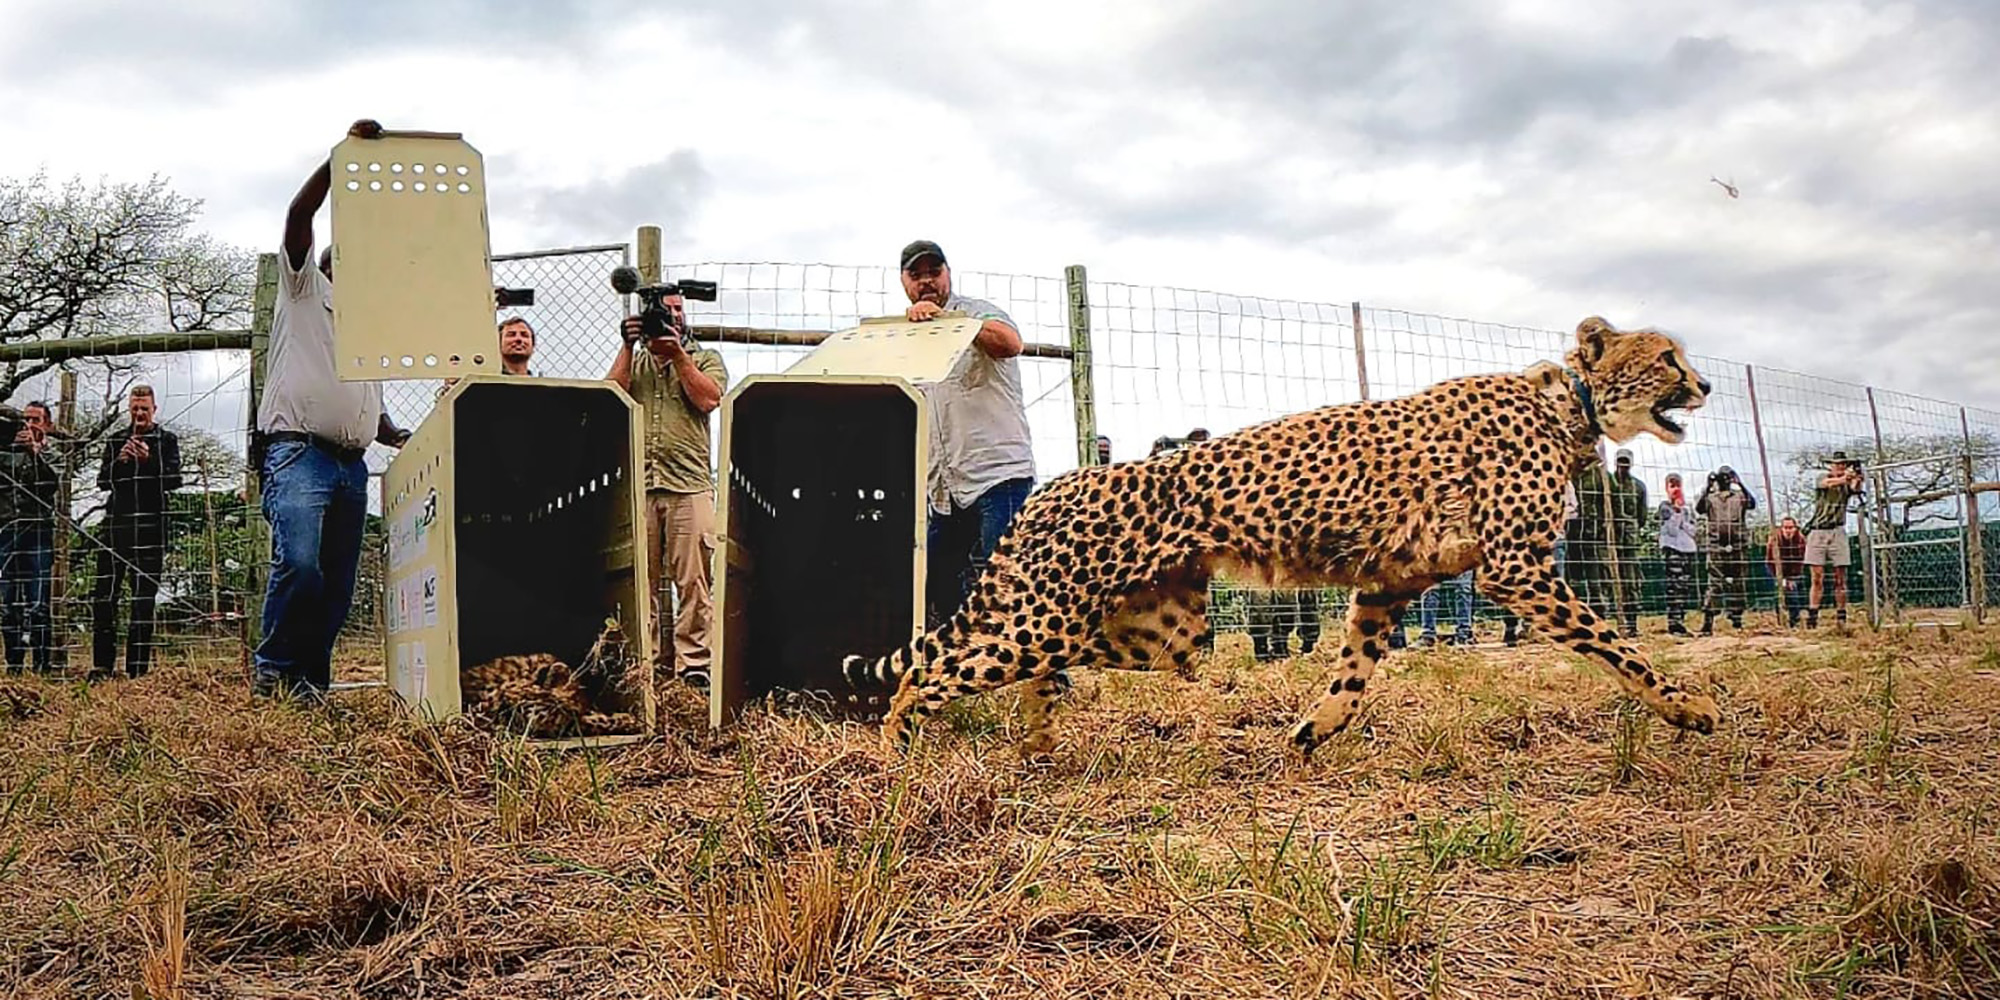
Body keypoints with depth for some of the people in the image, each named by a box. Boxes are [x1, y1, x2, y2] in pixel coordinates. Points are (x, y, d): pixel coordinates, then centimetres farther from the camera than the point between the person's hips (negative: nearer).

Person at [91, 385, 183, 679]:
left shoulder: (167, 440, 8)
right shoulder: (115, 441, 16)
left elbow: (174, 480, -3)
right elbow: (102, 481, 9)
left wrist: (149, 460, -18)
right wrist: (119, 461, -9)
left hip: (150, 526, -3)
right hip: (116, 524, 3)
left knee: (144, 598, -2)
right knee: (104, 595, -2)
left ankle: (138, 668, 0)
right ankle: (102, 664, 2)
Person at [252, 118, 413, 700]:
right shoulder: (304, 287, 14)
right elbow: (298, 217, -2)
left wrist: (398, 437, 9)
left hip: (353, 463, 6)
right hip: (297, 450, -6)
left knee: (338, 583, 0)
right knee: (299, 564, -22)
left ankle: (310, 679, 7)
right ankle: (272, 665, -6)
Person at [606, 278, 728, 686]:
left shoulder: (706, 358, 15)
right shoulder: (635, 358, 21)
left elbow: (707, 399, -4)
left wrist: (676, 352, -5)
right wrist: (629, 345, 1)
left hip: (690, 484, -2)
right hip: (638, 482, 2)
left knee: (693, 580, -7)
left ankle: (693, 663, -5)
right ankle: (647, 663, 6)